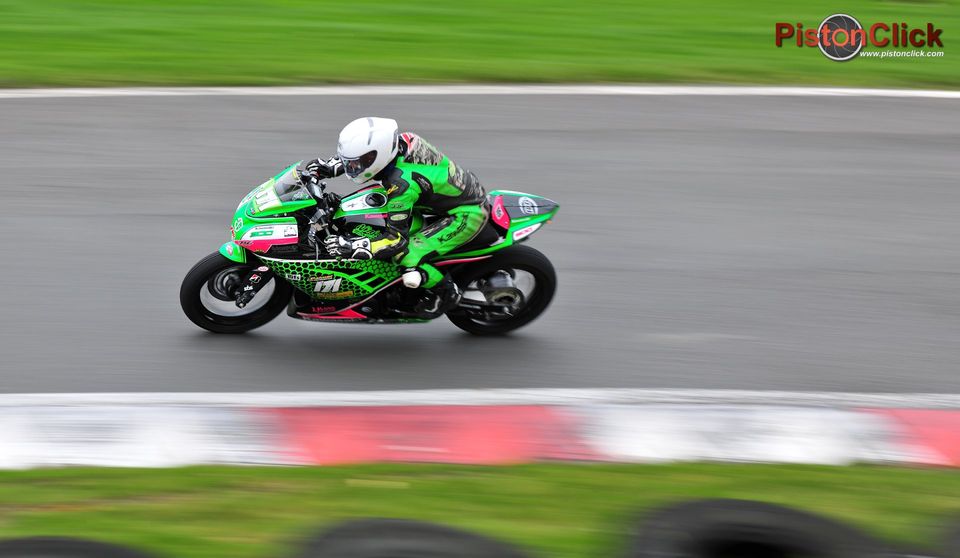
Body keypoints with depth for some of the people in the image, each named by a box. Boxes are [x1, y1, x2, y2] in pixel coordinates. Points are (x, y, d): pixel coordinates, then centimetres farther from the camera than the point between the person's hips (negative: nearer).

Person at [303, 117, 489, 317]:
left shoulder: (402, 183, -32)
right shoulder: (401, 140, -9)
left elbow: (396, 239, -27)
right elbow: (362, 154, 15)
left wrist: (351, 246, -29)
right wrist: (330, 167, 4)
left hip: (467, 215, -10)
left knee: (405, 257, -19)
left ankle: (446, 293, 7)